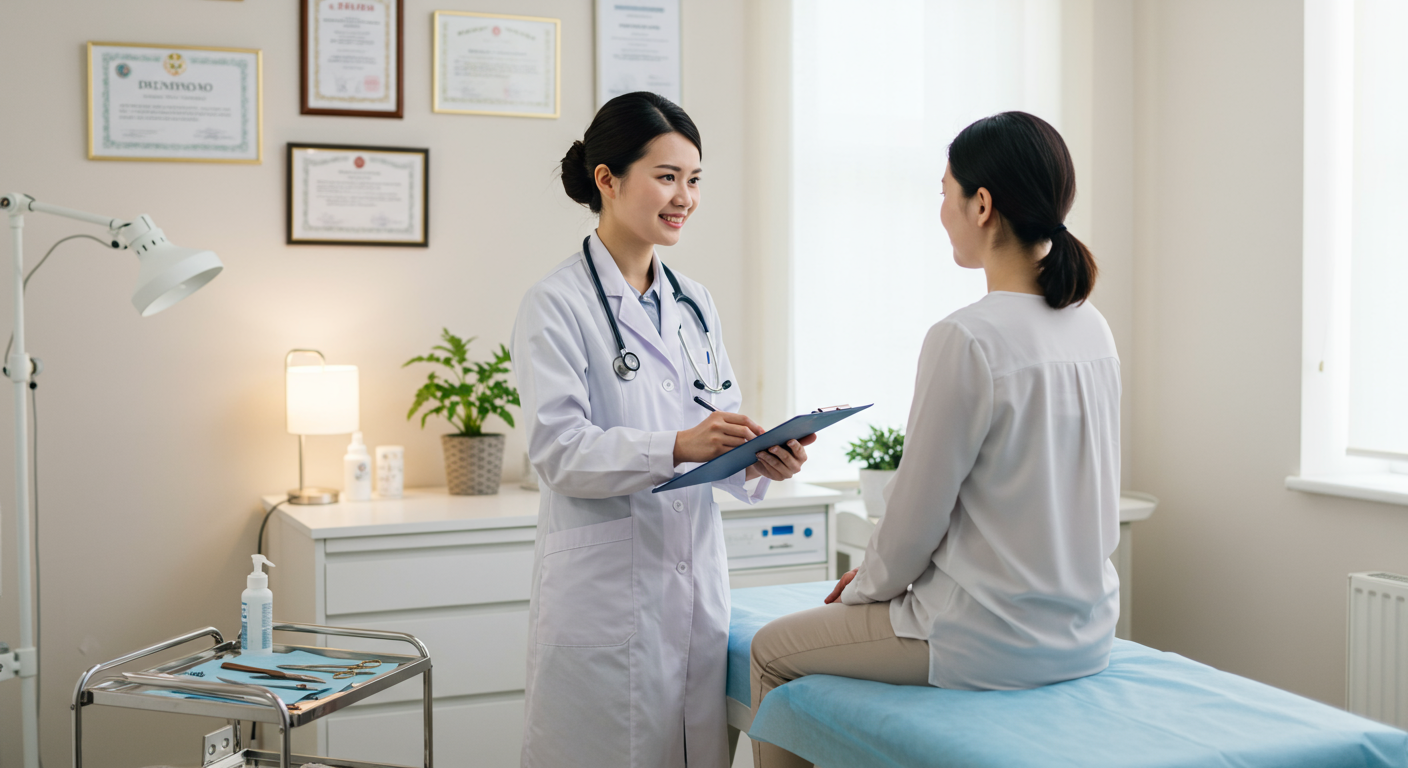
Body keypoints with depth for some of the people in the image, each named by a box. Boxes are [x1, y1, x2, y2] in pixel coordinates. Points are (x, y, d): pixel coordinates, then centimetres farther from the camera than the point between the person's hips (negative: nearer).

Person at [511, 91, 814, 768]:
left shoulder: (694, 307, 15)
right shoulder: (557, 305, -6)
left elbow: (722, 426, 13)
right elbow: (559, 451, -14)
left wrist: (760, 458, -10)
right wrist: (677, 447, -27)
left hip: (696, 579, 6)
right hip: (603, 587, -6)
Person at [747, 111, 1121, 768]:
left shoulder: (965, 340, -23)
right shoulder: (1091, 329, 2)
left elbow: (915, 518, -17)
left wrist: (863, 588, 5)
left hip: (993, 642, -8)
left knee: (772, 650, 13)